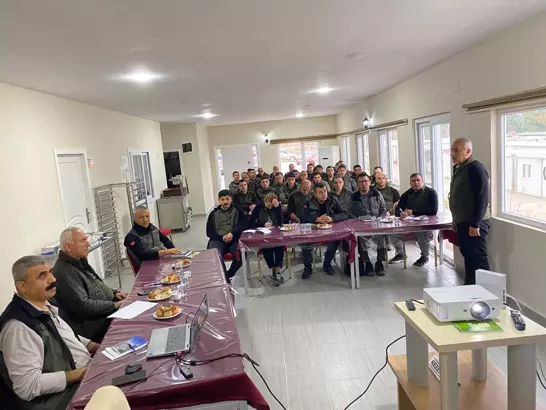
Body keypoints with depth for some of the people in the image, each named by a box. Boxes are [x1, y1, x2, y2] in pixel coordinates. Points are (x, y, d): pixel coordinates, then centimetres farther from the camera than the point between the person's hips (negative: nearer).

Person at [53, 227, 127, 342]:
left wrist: (114, 293, 6)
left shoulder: (80, 261, 8)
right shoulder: (64, 272, -22)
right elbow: (83, 306, -26)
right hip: (94, 324, -9)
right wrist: (114, 305, -20)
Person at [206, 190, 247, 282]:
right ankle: (224, 277, -12)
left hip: (234, 239, 0)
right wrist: (222, 237, -10)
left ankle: (228, 275, -5)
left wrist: (232, 233, -16)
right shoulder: (213, 214, 18)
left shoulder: (238, 211, 15)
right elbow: (209, 232, 10)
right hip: (218, 239, 0)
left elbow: (244, 225, 2)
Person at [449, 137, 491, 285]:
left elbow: (482, 198, -21)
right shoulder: (458, 168, 13)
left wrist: (475, 224, -23)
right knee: (468, 256, 16)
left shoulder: (475, 168, -16)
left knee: (478, 259, -3)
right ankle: (469, 285, 26)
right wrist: (456, 219, 21)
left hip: (474, 224, -9)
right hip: (463, 222, 9)